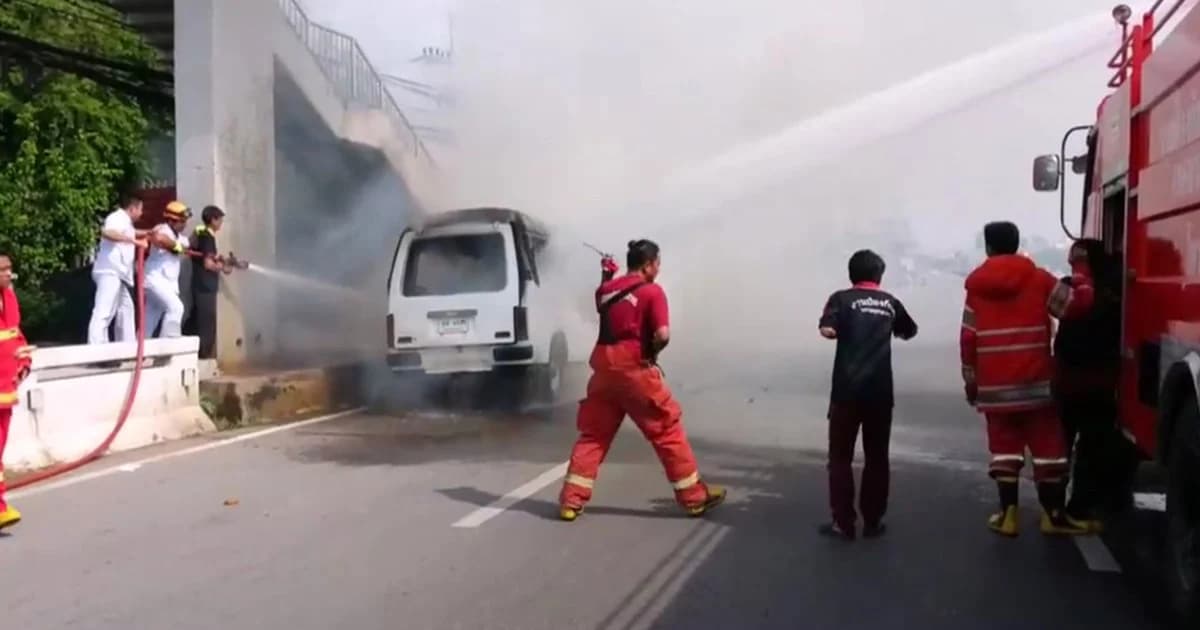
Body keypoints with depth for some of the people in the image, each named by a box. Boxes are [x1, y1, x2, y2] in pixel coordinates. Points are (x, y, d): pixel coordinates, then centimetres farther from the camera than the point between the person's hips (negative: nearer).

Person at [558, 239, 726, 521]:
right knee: (668, 430, 6)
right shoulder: (652, 292, -5)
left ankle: (571, 501, 10)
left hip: (603, 369, 6)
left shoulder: (605, 290, 12)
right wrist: (651, 351, 5)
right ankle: (695, 496, 13)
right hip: (635, 370, -5)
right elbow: (663, 335, -15)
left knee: (593, 434, 13)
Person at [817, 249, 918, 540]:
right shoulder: (889, 301, 10)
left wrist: (843, 330, 4)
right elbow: (909, 331, 27)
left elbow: (827, 330, -16)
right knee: (876, 458, 12)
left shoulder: (841, 298, 0)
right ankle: (873, 522, 17)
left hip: (847, 390, -2)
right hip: (880, 392, 3)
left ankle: (843, 523, 6)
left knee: (841, 458, 6)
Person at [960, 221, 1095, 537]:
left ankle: (1008, 513, 6)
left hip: (994, 385, 1)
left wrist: (970, 380, 7)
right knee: (1047, 447, 7)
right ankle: (1053, 514, 12)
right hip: (1035, 382, -1)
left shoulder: (976, 286, 2)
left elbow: (968, 338, 1)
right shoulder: (1039, 279, -2)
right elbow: (1077, 304, -3)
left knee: (1004, 447, 8)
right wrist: (1082, 283, 18)